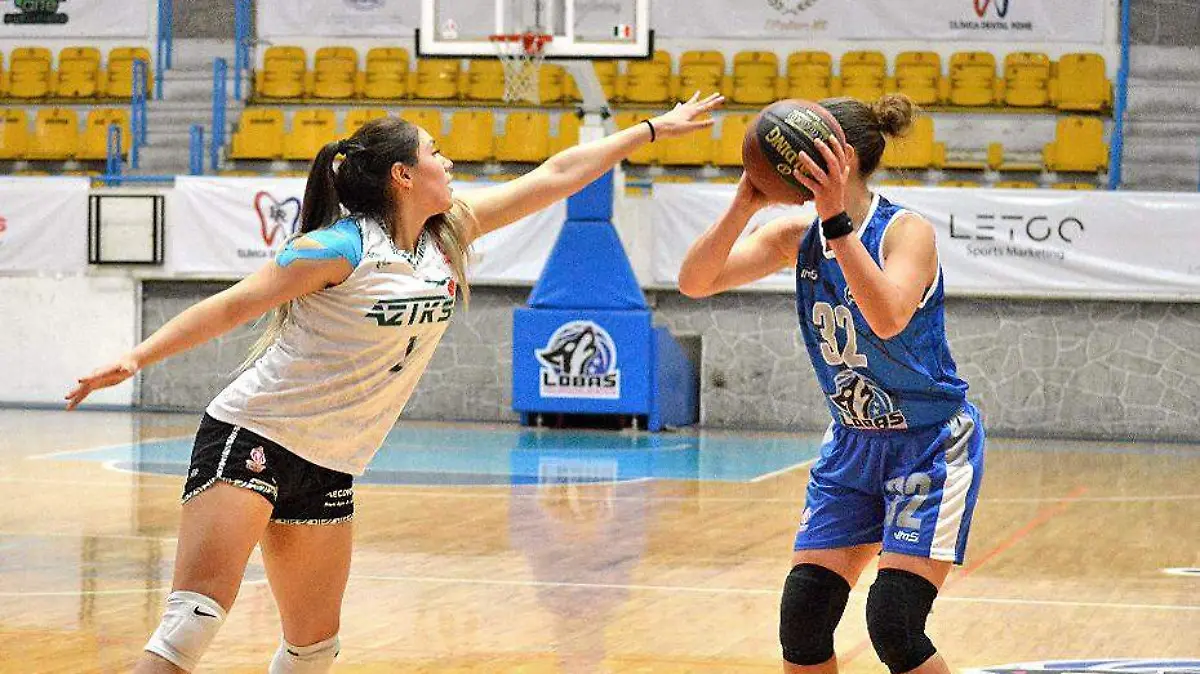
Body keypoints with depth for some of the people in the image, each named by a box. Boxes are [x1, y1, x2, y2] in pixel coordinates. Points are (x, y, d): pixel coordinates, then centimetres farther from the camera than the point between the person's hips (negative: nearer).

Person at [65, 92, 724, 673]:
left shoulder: (450, 232, 5)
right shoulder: (342, 249, -15)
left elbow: (556, 175, 11)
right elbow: (232, 305, -14)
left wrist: (654, 128, 17)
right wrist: (137, 358, -22)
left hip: (327, 471, 8)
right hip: (250, 439, -8)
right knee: (194, 619, -20)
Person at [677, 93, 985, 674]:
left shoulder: (907, 230, -19)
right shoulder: (797, 237, -2)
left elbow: (888, 318, -39)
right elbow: (695, 282, -12)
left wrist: (836, 220, -42)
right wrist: (745, 204, -24)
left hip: (933, 445, -6)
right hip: (854, 445, 6)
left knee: (893, 625, -16)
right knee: (802, 619, -1)